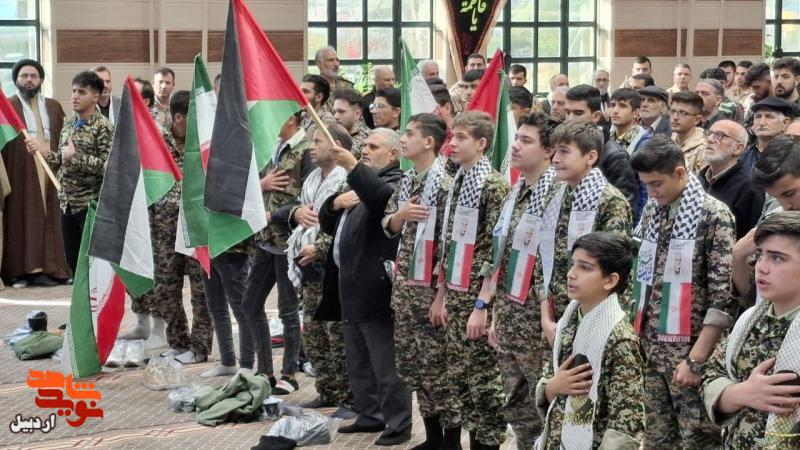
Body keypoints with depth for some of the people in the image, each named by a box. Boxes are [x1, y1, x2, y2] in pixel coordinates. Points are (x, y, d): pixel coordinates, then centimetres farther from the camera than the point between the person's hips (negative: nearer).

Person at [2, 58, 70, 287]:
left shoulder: (53, 107, 14)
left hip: (50, 172, 4)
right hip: (20, 173, -4)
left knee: (47, 219, 3)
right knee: (20, 219, -2)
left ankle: (45, 267, 6)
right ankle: (19, 270, 1)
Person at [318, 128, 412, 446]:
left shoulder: (396, 183, -6)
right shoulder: (358, 184, 22)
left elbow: (383, 198, -30)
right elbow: (328, 225, 21)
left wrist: (353, 167, -36)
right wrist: (336, 202, 1)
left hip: (376, 288, -9)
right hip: (352, 286, 9)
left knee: (386, 363, -6)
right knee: (358, 362, 16)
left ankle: (398, 424, -1)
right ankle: (370, 415, 25)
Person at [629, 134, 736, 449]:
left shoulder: (713, 215, -11)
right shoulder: (651, 210, 9)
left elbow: (723, 296, -14)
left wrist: (696, 359, -17)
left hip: (691, 352, -6)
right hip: (649, 348, 6)